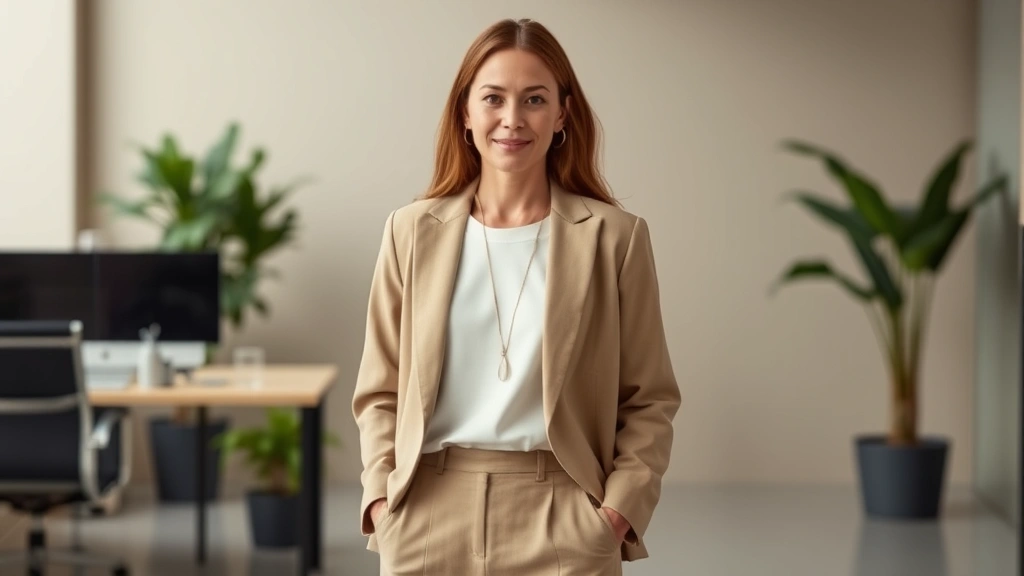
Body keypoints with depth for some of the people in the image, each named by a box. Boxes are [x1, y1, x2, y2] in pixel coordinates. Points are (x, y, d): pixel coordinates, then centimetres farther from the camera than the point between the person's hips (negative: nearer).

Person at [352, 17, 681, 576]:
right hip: (430, 519, 1)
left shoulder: (615, 236, 1)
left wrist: (622, 506, -8)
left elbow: (649, 400, 3)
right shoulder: (412, 231, 5)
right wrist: (381, 496, -3)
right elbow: (379, 392, 9)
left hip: (562, 527, -1)